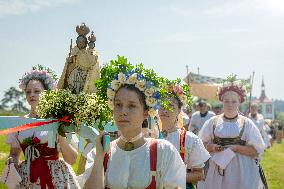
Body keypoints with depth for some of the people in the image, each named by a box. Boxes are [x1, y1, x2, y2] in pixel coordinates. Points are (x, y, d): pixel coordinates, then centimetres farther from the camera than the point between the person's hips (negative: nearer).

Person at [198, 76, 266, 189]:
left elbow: (257, 150, -3)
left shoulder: (246, 123, 2)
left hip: (241, 172, -1)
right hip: (217, 171, 1)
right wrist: (212, 147, -11)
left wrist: (234, 148, -14)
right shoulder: (212, 122, 7)